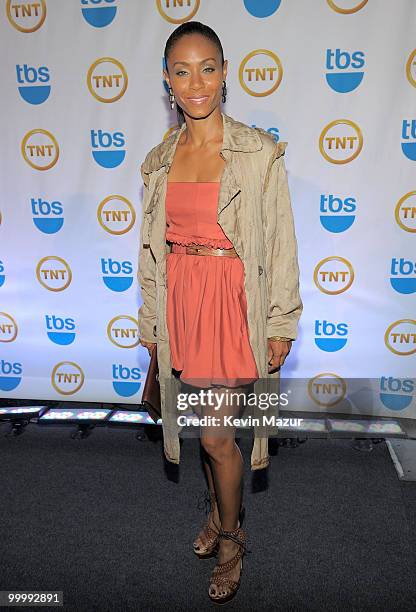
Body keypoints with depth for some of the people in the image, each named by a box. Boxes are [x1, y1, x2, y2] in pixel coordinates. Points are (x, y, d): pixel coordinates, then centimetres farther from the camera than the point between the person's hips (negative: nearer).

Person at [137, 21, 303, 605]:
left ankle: (231, 538, 27)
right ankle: (221, 509, 43)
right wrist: (151, 320, 12)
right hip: (182, 299, 4)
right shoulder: (159, 160, 6)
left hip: (235, 301, -4)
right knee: (212, 422, 18)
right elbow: (152, 247, 10)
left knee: (215, 433, 0)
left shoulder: (260, 151, -8)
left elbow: (281, 243, -7)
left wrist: (281, 325, -7)